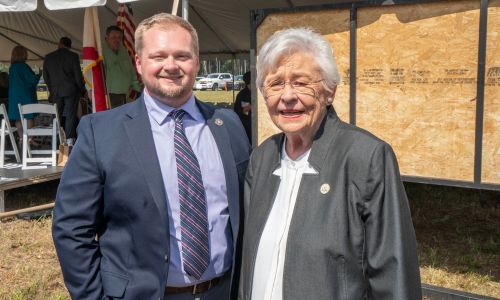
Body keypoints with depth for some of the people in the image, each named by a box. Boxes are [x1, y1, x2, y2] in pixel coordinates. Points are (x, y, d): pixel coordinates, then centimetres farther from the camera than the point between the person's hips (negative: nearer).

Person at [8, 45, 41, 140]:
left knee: (18, 118, 8)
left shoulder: (12, 67, 10)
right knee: (28, 117, -5)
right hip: (25, 96, -8)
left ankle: (21, 138, 12)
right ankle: (29, 139, -9)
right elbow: (33, 80, -13)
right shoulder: (23, 66, -14)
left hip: (14, 96, 8)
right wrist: (39, 74, 7)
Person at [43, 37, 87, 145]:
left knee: (57, 116, 9)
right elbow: (78, 75, -6)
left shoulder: (48, 57, 6)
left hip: (56, 92, 3)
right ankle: (69, 139, -6)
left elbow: (46, 76, 12)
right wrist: (83, 90, 7)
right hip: (71, 91, -3)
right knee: (70, 115, -1)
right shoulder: (73, 56, -5)